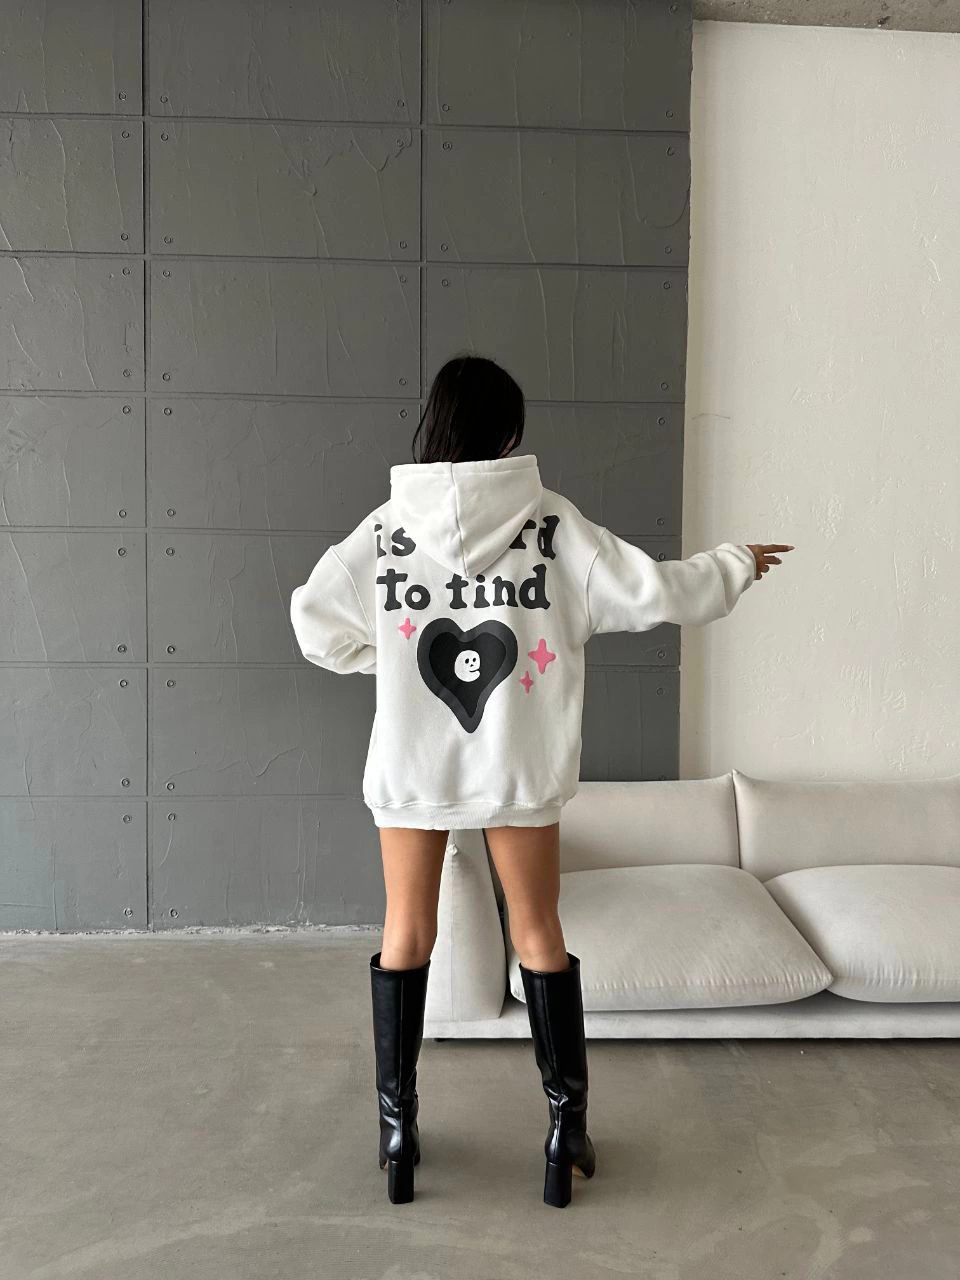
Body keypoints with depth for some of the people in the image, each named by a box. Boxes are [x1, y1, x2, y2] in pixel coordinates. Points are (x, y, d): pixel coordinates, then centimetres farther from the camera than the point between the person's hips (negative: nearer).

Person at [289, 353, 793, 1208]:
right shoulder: (551, 520, -8)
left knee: (407, 935, 14)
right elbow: (653, 594, -6)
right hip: (520, 763, 0)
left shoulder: (389, 526, -4)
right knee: (539, 934, 13)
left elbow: (315, 623, -4)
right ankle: (567, 1127, 20)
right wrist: (737, 563, 10)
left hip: (412, 762, 1)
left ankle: (398, 1126, 21)